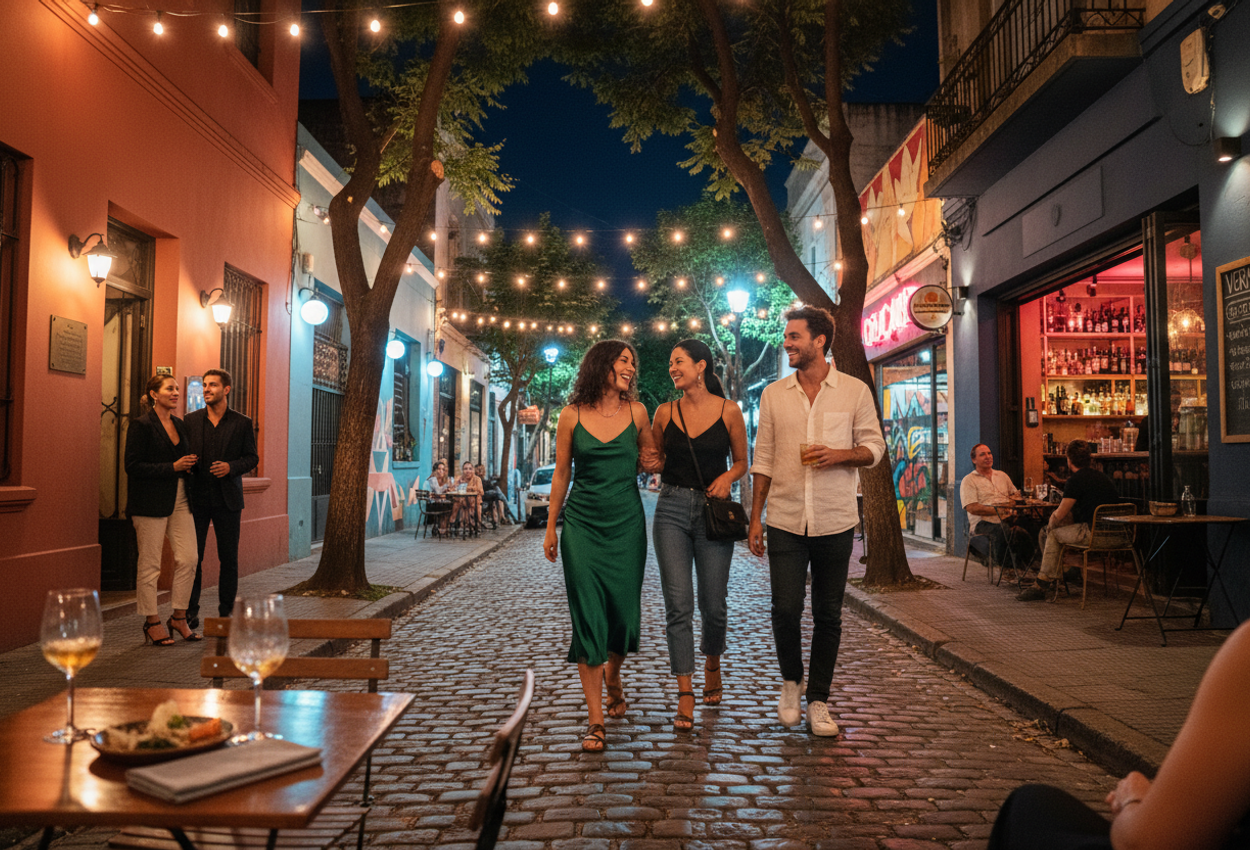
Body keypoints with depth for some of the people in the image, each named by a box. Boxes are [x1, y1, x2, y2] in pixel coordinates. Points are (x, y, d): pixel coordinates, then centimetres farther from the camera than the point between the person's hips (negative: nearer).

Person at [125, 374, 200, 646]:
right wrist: (173, 467, -16)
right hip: (151, 501, -6)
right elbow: (133, 466, -13)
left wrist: (189, 465, 3)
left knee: (188, 559, 2)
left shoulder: (180, 425, 14)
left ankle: (179, 618, 15)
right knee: (150, 564, 1)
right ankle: (152, 622, 13)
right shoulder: (141, 425, -7)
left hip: (180, 499, 7)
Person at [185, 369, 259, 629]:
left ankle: (226, 612, 15)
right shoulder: (191, 420, 6)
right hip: (196, 497, 1)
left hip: (227, 499, -1)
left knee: (228, 558, 4)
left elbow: (252, 457, 4)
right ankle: (190, 613, 12)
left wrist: (231, 467, -13)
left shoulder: (242, 423, 2)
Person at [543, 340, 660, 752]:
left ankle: (612, 676, 41)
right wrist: (551, 526, 6)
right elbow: (561, 473, 5)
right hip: (582, 523, -2)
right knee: (588, 616, -4)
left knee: (624, 611, 7)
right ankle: (596, 719, 3)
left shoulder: (636, 412, 2)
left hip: (626, 522, 2)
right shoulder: (571, 416, -2)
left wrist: (651, 462, -5)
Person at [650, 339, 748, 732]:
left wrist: (728, 477, -9)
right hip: (672, 508, 1)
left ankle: (712, 663, 37)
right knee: (678, 604, -4)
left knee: (713, 604, 5)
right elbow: (650, 460, 15)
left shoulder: (729, 411, 1)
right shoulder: (665, 412, 6)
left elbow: (742, 461, 10)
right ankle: (685, 696, 3)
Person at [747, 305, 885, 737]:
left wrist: (840, 454, -16)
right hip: (785, 520, 1)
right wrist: (755, 517, 5)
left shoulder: (855, 391, 1)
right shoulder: (773, 394, 6)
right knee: (785, 609, -4)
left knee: (828, 615, 6)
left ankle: (818, 701, 20)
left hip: (835, 522, -1)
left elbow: (874, 446, 5)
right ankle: (790, 681, 23)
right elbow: (763, 458, 8)